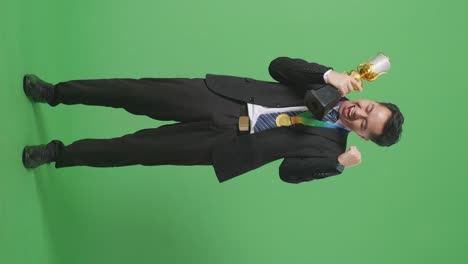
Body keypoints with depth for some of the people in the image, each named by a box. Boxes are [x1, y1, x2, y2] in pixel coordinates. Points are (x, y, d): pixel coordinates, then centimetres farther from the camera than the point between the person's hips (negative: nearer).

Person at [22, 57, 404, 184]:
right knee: (140, 95, -8)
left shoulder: (330, 147, 1)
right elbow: (278, 66, -2)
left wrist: (340, 164, -19)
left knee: (143, 149, -7)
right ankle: (56, 92, 12)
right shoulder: (331, 88, 7)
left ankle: (60, 154, 14)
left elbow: (290, 171, -9)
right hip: (218, 97, 2)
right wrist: (328, 75, -16)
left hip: (224, 143, -2)